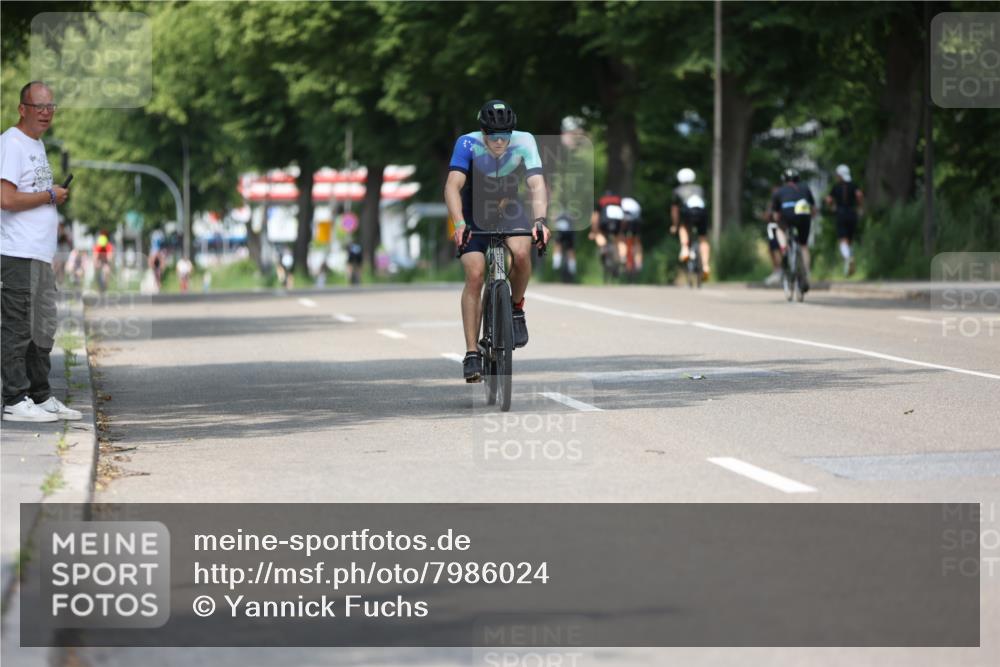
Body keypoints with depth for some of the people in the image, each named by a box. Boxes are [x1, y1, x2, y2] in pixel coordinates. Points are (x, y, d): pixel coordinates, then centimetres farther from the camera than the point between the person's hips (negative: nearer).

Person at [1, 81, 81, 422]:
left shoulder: (38, 144, 19)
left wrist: (52, 222, 15)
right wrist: (50, 196, -12)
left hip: (41, 255, 10)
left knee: (43, 330, 14)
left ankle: (41, 397, 21)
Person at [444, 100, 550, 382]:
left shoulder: (524, 142, -24)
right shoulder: (468, 144, -27)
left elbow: (537, 185, -33)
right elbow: (452, 186, -36)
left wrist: (539, 220, -50)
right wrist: (459, 224, -52)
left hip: (510, 210, 1)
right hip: (475, 213, -1)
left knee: (521, 253, -30)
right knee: (475, 276, -17)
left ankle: (516, 308, -1)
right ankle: (472, 353, -10)